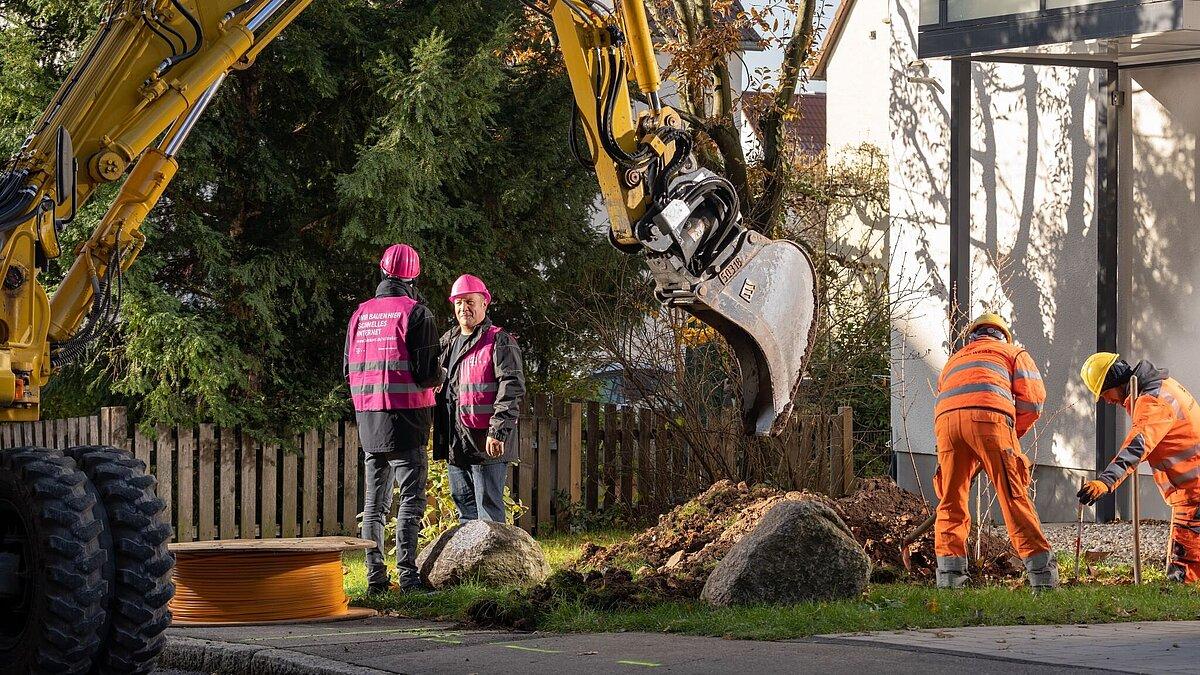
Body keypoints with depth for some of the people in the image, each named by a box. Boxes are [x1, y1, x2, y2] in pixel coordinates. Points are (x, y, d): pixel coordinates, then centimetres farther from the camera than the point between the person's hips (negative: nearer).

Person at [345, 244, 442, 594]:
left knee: (375, 502, 11)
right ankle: (407, 575, -11)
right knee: (411, 499, -4)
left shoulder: (360, 314, 9)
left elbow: (349, 369, 13)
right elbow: (427, 371, -13)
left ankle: (375, 577, 12)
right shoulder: (416, 312, -8)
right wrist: (438, 377, 8)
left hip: (368, 419, 6)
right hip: (404, 420, -6)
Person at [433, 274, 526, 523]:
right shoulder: (448, 341, 18)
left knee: (489, 508, -7)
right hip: (455, 443, 8)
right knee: (465, 508, 14)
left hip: (486, 443, -8)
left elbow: (512, 388, -16)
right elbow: (440, 385, 28)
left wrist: (498, 432, -23)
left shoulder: (499, 342, -7)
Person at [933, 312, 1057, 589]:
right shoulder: (1013, 353, 28)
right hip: (989, 416, -3)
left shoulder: (954, 360, 39)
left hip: (946, 420, 3)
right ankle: (1043, 576, -5)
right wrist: (1013, 435, 23)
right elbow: (1032, 398, 12)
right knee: (1013, 496, -2)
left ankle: (949, 576, 2)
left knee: (951, 501, 10)